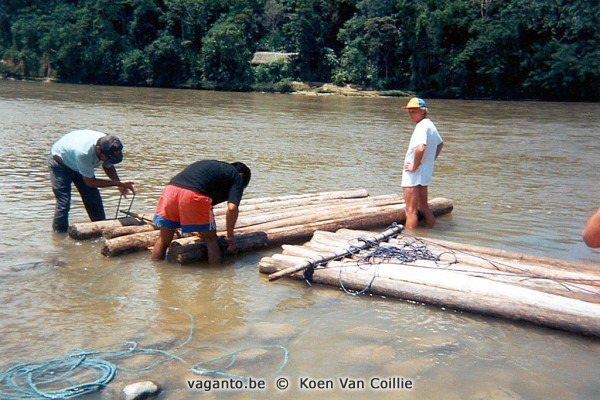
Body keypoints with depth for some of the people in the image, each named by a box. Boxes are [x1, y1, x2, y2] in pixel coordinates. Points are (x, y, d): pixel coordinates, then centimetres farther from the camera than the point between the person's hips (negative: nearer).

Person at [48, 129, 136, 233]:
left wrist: (120, 184, -20)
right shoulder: (84, 152, -44)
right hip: (59, 161, -6)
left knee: (94, 200, 1)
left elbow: (108, 166, -2)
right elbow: (89, 182, -31)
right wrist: (119, 183, -32)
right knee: (63, 203, -16)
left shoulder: (108, 145, -25)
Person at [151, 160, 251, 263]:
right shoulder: (237, 177, 18)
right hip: (194, 196, -6)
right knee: (211, 241, 10)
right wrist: (230, 236, 15)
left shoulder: (211, 165, 36)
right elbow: (232, 208, 2)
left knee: (164, 240, 20)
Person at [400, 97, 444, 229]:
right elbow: (440, 144, 28)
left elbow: (420, 148, -36)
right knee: (423, 207, 21)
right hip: (426, 172, 10)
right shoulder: (430, 124, 11)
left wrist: (414, 167, -23)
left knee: (411, 211, -5)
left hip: (414, 174, -10)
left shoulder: (421, 126, -19)